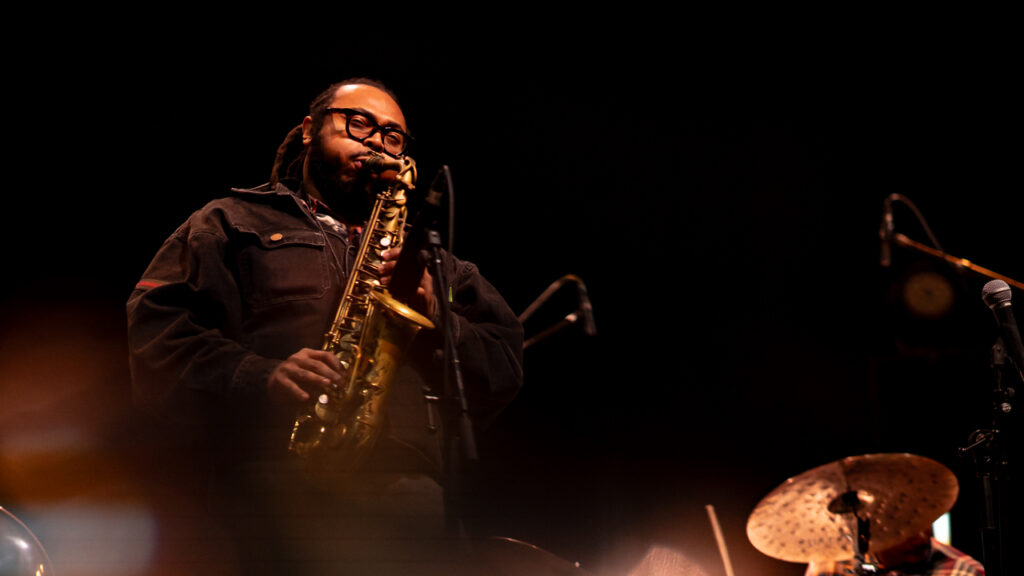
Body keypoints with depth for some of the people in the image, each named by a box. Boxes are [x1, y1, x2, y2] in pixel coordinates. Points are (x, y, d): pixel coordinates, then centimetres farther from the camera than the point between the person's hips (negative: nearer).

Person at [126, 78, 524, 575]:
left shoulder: (433, 264, 32)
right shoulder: (233, 224, 21)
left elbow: (504, 367, 20)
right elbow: (154, 330, 6)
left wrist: (437, 319, 1)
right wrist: (258, 377, -10)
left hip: (408, 489, 4)